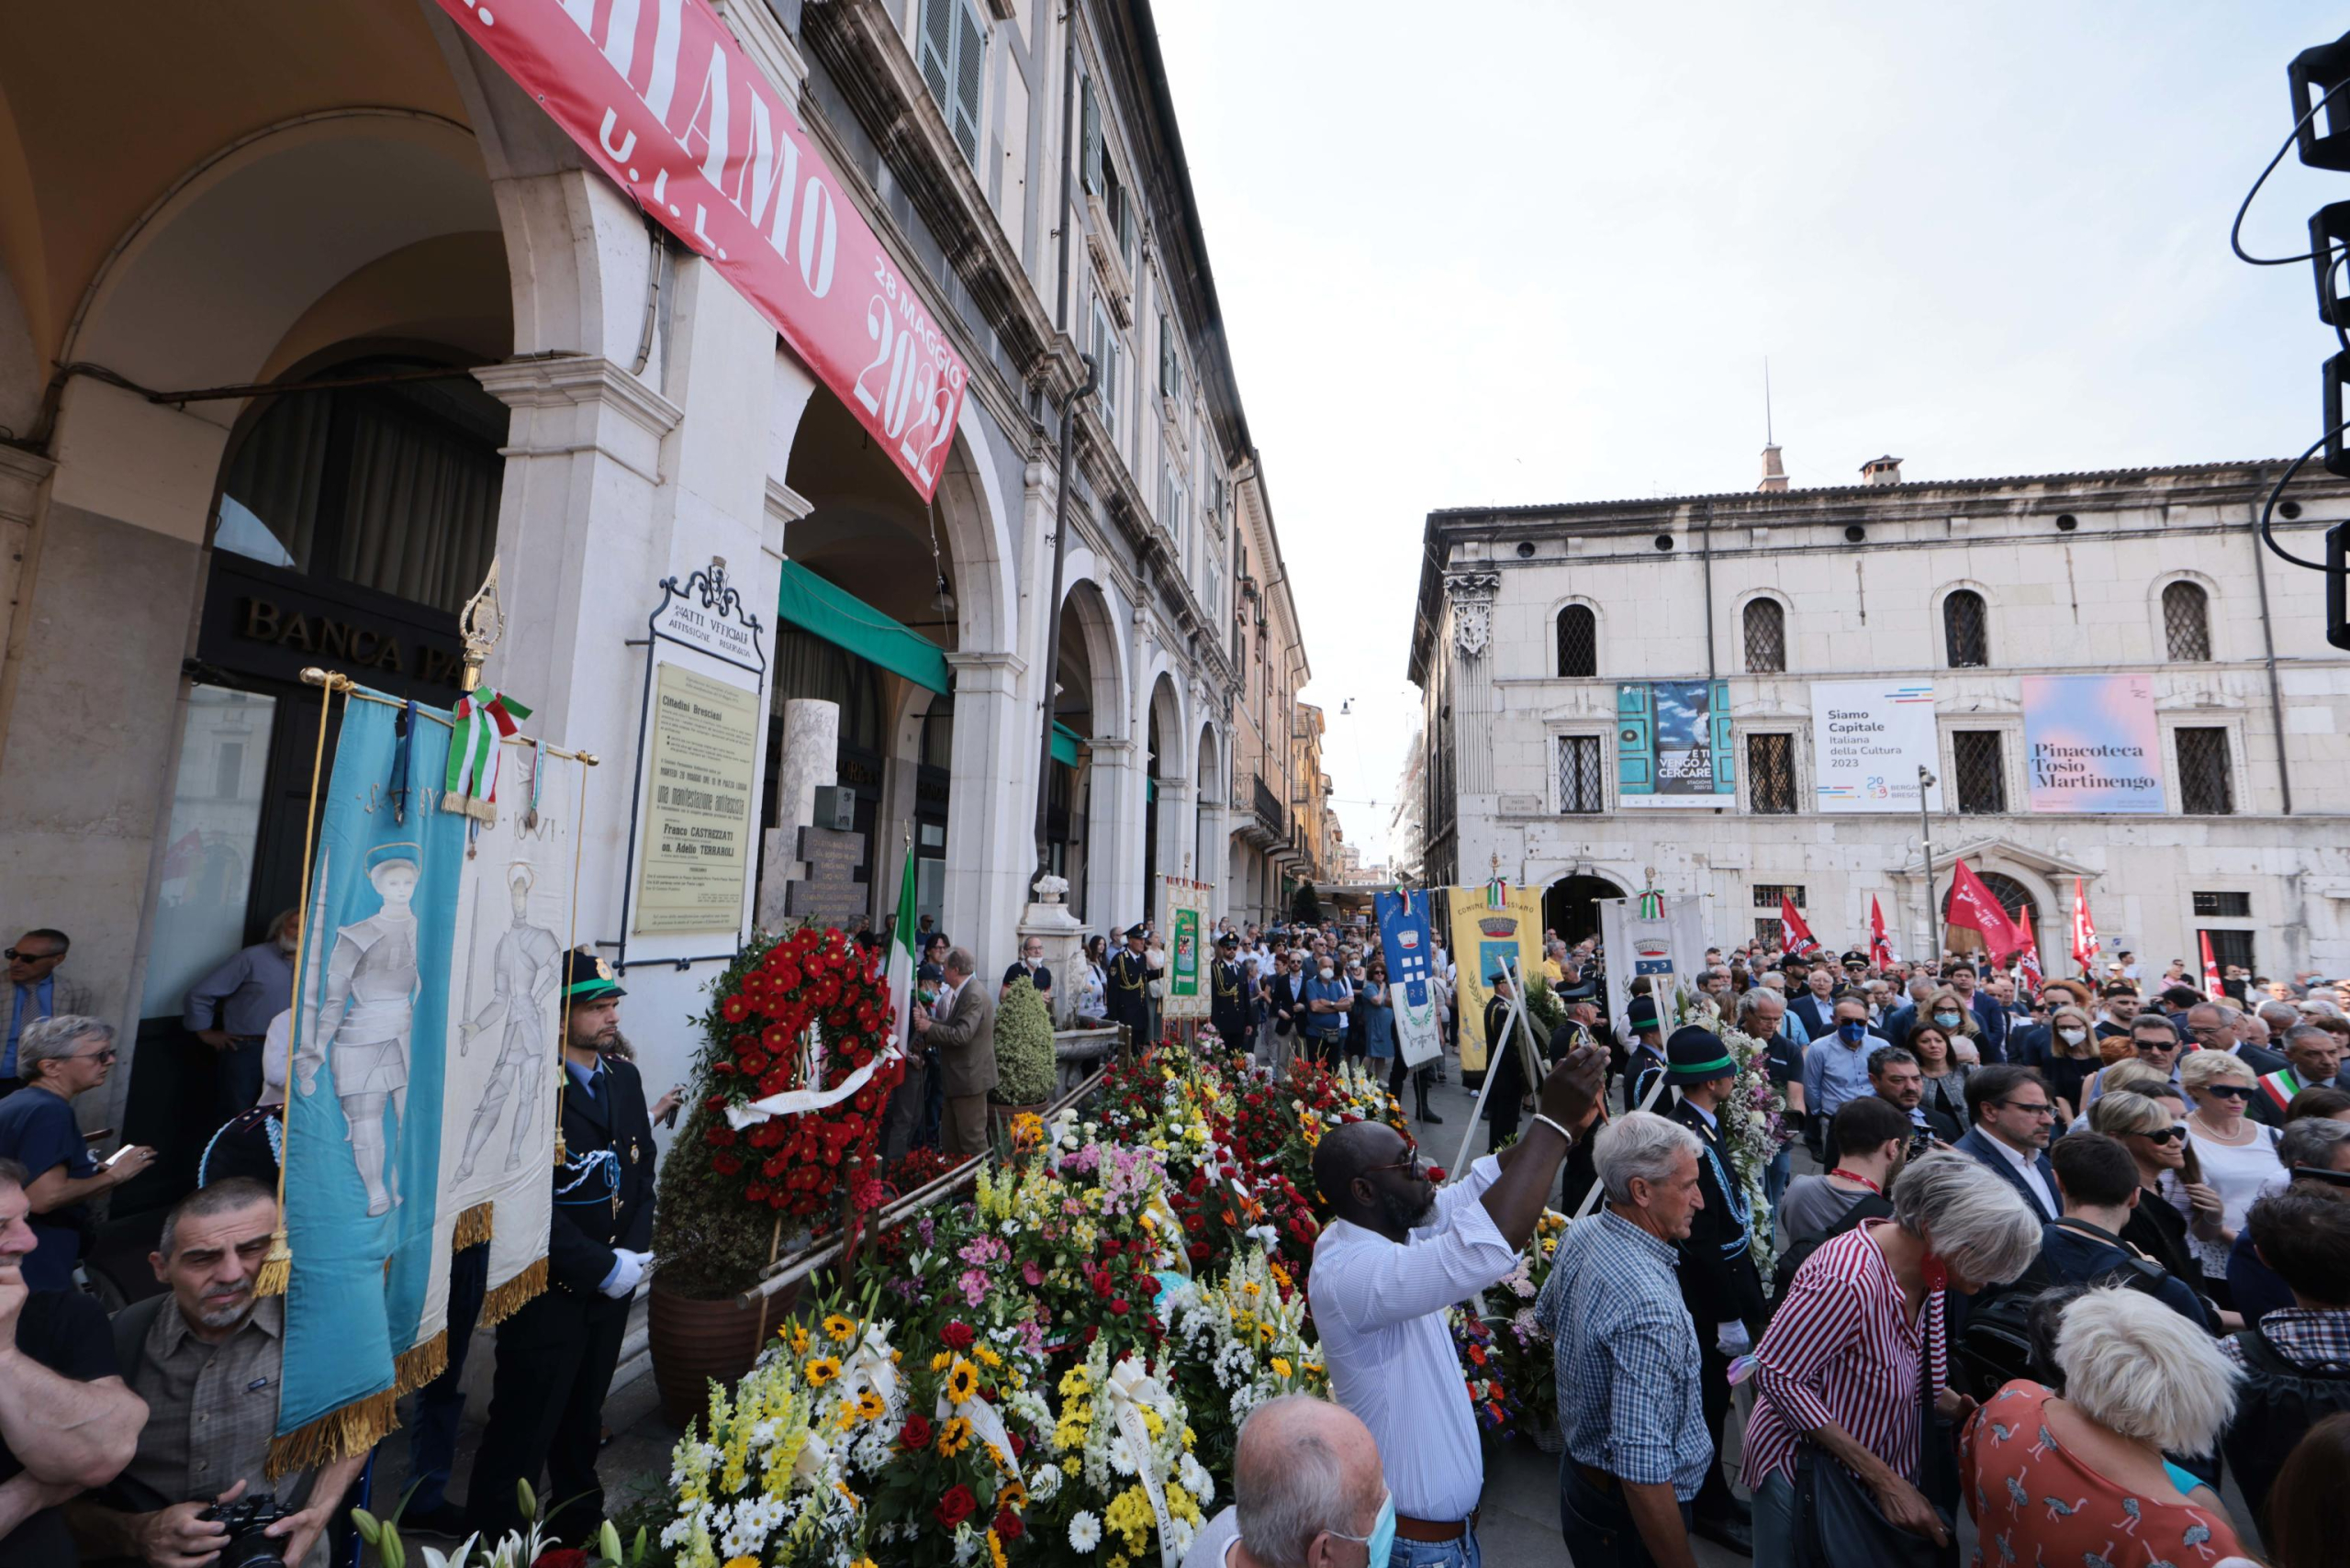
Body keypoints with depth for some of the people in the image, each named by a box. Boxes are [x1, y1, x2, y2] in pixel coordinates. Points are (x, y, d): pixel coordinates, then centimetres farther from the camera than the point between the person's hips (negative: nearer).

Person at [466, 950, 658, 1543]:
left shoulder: (624, 1076, 4)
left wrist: (634, 1253, -4)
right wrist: (602, 1268, -16)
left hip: (611, 1285, 7)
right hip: (549, 1290, -7)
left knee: (583, 1416, 23)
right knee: (525, 1429, 9)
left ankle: (578, 1523, 42)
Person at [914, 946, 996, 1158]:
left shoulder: (974, 996, -20)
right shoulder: (963, 993, 12)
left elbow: (961, 1034, -27)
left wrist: (929, 1027, -15)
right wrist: (928, 1020, 0)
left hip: (970, 1078, -10)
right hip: (958, 1078, 10)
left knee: (972, 1140, 0)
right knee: (949, 1140, 18)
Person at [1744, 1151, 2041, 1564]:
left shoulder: (1925, 1266, -7)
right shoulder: (1848, 1280, -33)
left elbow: (1914, 1375, 9)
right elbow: (1777, 1375, -28)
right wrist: (1883, 1479, -23)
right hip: (1807, 1471, -7)